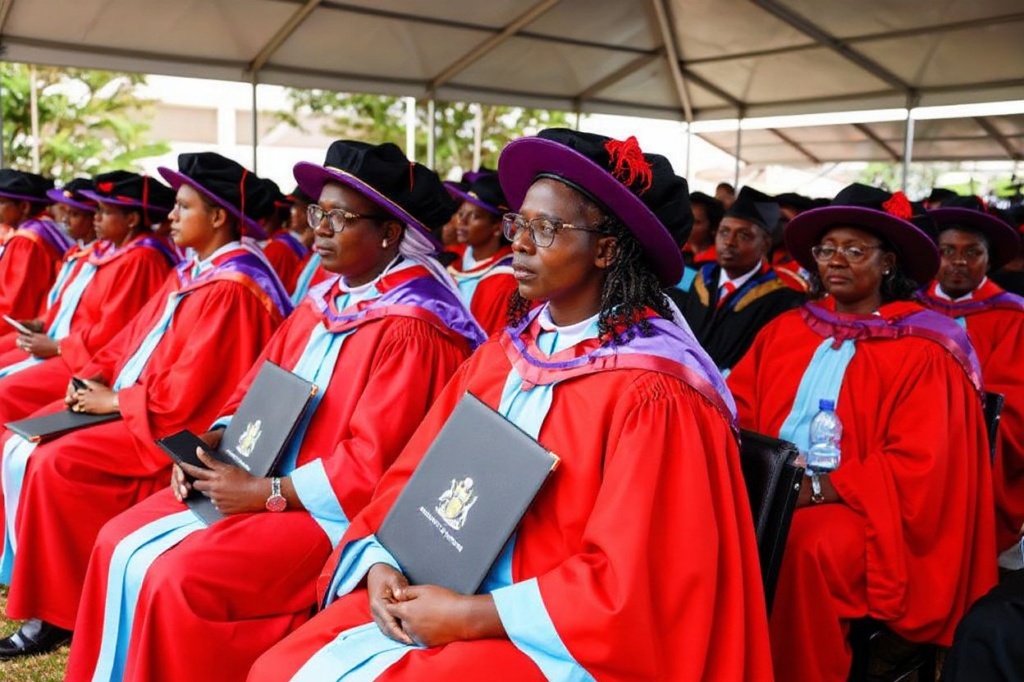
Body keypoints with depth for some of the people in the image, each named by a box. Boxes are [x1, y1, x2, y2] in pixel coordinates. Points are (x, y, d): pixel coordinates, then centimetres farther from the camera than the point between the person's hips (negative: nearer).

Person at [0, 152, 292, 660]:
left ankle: (58, 615, -4)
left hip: (174, 427, -10)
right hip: (137, 405, 10)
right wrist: (97, 378, 0)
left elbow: (189, 390, -24)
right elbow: (135, 336, 16)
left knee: (55, 463, -19)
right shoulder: (191, 273, 11)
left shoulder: (232, 289, -20)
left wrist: (116, 401, -13)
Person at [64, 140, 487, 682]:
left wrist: (264, 492, -18)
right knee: (119, 544, 2)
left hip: (335, 513, -9)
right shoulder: (323, 301, 9)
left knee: (178, 578, -21)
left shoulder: (412, 329, -18)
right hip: (264, 486, 9)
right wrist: (210, 443, -4)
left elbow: (371, 464, -21)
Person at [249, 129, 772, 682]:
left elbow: (627, 584, -18)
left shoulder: (651, 394, -17)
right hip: (449, 597, 6)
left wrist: (472, 616, -19)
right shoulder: (501, 353, 5)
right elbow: (418, 475, 7)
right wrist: (382, 564, -11)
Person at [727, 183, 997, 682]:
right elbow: (736, 402, 8)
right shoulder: (787, 329, 13)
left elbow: (916, 466, -9)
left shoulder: (922, 351, -3)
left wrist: (817, 488, -19)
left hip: (858, 507, -4)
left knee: (805, 547, -33)